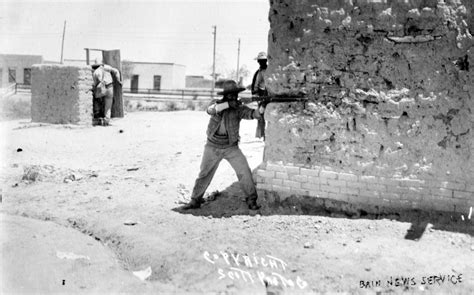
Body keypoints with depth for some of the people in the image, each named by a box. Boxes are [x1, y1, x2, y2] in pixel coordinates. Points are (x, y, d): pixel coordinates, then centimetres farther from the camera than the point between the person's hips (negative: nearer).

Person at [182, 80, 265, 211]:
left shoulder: (239, 108, -7)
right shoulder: (217, 103, -4)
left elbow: (252, 114, -24)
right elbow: (211, 110, -26)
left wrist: (261, 110, -46)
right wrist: (228, 104, -35)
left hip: (231, 147, -1)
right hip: (213, 147, 1)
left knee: (244, 171, -11)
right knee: (204, 174, 6)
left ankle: (251, 199, 4)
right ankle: (195, 200, 21)